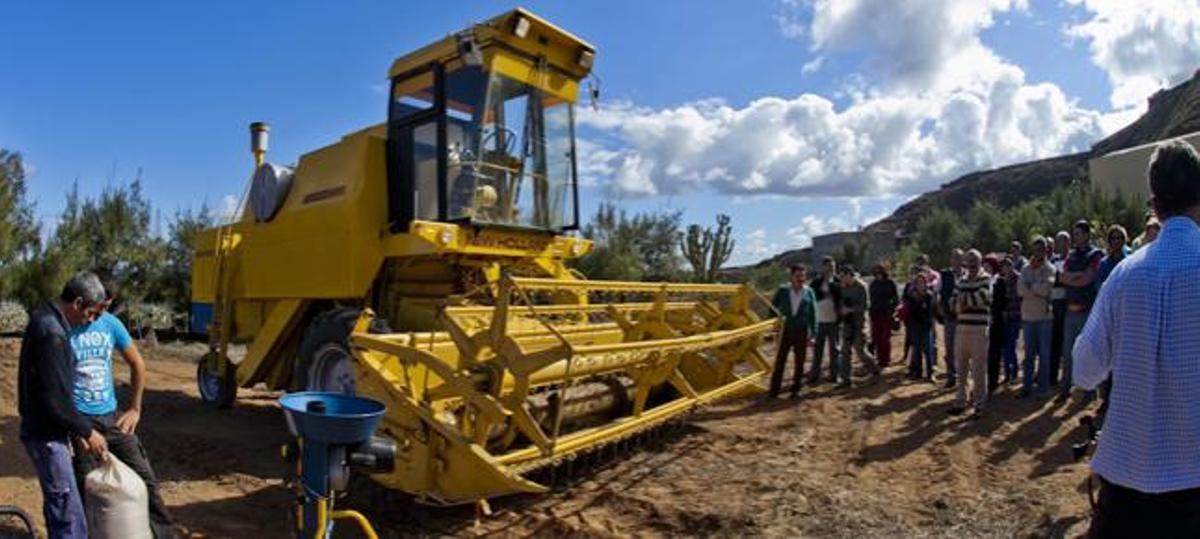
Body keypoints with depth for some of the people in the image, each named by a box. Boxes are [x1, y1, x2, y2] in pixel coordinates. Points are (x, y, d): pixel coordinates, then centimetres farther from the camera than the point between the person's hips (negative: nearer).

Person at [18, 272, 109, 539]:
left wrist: (76, 431, 15)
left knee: (58, 505, 20)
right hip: (46, 435, -10)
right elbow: (56, 400, -23)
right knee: (69, 515, -1)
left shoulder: (45, 320, 7)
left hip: (43, 429, 10)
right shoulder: (52, 333, -24)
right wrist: (87, 431, -10)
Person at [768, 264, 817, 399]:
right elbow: (773, 307, 7)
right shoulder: (783, 290, -1)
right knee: (780, 361, 2)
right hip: (786, 331, 0)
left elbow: (813, 313, 2)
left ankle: (795, 389, 19)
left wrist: (813, 331, -2)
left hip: (802, 332, 0)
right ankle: (774, 390, 9)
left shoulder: (809, 292, 0)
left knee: (799, 362, 7)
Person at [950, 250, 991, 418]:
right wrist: (970, 301, -11)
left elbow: (982, 298, -18)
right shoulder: (961, 281, 12)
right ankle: (960, 401, 22)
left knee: (978, 370, -2)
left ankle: (980, 405, 7)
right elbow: (955, 304, 6)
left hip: (979, 330, -5)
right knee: (961, 368, 12)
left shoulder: (985, 279, -2)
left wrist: (964, 299, -5)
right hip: (961, 328, 5)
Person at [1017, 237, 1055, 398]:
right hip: (1028, 315, 4)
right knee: (1028, 353, 9)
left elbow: (1046, 288, -17)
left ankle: (1043, 387, 11)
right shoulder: (1026, 269, 8)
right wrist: (1037, 291, -15)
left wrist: (1029, 286, -5)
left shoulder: (1049, 269, -3)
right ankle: (1027, 386, 15)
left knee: (1044, 354, 4)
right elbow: (1020, 290, -4)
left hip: (1044, 315, -4)